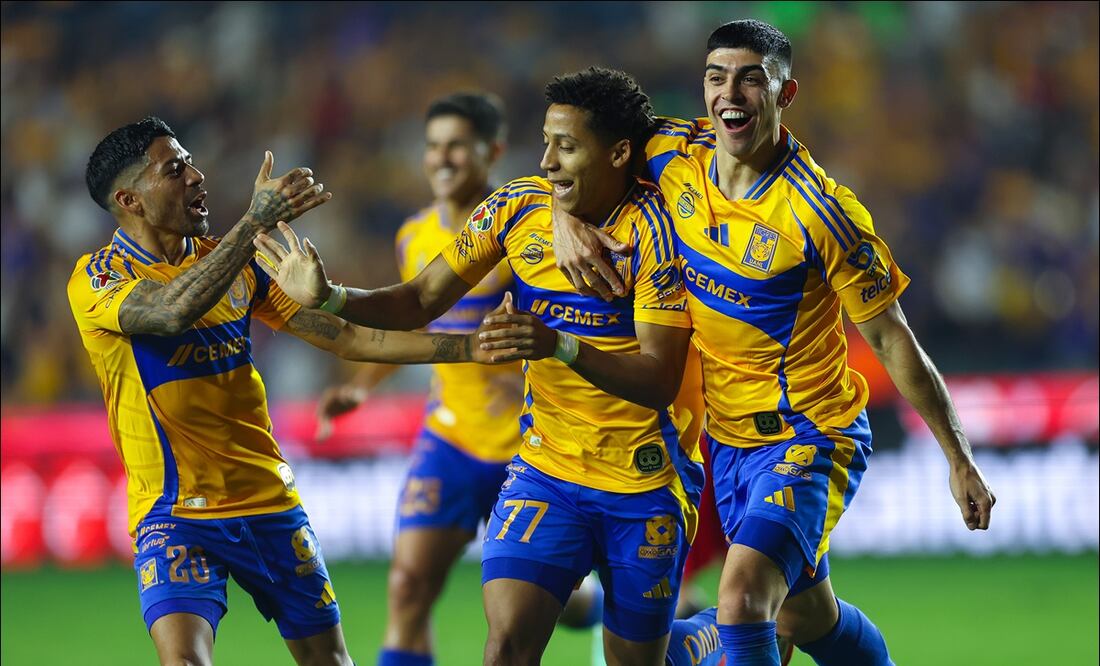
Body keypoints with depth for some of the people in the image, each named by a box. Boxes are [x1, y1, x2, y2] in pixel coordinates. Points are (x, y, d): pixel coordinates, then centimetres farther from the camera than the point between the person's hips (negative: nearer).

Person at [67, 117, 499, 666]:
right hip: (174, 512, -6)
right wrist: (256, 219, -37)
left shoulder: (235, 263, 9)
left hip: (269, 499, 6)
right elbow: (174, 310, -31)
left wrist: (471, 346, 1)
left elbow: (345, 337, 9)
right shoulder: (96, 279, -9)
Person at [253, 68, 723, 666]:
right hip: (543, 471, 3)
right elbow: (421, 302, 4)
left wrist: (562, 347, -37)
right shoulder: (518, 207, -2)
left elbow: (659, 381, -22)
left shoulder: (653, 229, -16)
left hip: (644, 483, -3)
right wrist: (329, 297, -13)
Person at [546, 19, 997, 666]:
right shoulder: (675, 155, -7)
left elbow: (892, 340, -13)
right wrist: (565, 219, -13)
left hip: (811, 439, -7)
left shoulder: (821, 211, -21)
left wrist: (960, 461, -11)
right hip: (727, 438, 7)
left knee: (742, 599, -27)